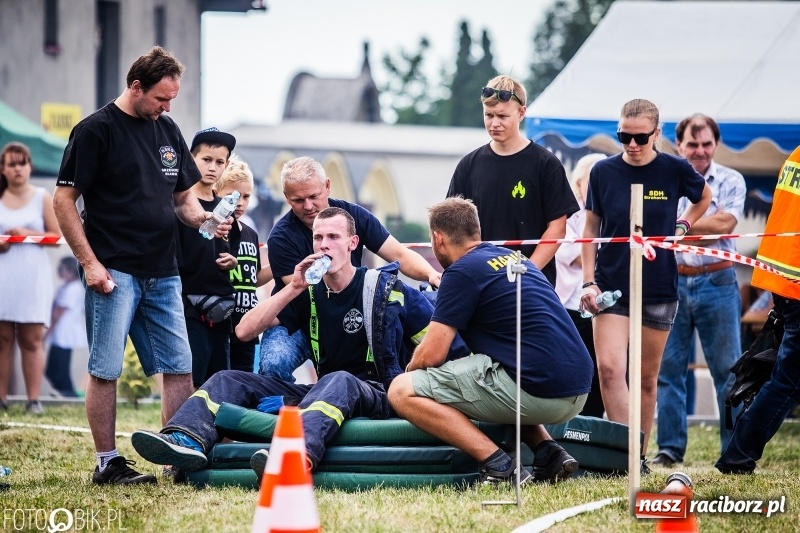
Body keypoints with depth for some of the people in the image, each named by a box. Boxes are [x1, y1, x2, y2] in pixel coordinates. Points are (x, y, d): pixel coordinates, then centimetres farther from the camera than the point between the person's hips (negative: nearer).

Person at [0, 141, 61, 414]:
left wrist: (28, 234, -9)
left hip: (33, 278, -1)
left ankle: (34, 399, -6)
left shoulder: (42, 198, 7)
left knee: (32, 340, -4)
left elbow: (58, 237, 3)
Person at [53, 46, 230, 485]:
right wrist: (90, 262, -14)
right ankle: (107, 462, 3)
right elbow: (64, 200, -7)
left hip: (162, 274, 7)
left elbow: (183, 196, 24)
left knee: (180, 368, 5)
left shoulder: (168, 131, 14)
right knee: (105, 369, -3)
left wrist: (202, 218, 0)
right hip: (114, 271, -7)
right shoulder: (96, 130, -6)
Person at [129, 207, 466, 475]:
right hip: (321, 391, 6)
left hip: (374, 397, -6)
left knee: (339, 381, -41)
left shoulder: (384, 287, -1)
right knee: (230, 380, -6)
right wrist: (293, 289, -7)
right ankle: (188, 440, -39)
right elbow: (245, 331, 2)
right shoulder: (309, 293, 10)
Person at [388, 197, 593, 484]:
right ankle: (548, 452, 16)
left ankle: (499, 466, -13)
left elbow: (431, 355, -7)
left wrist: (410, 370, 17)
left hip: (537, 392, -9)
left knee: (403, 392, -6)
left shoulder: (462, 271, -4)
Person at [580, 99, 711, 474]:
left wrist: (682, 226, 2)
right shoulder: (604, 172, -2)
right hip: (611, 287, 0)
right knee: (609, 368, -18)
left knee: (647, 378, 8)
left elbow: (703, 198, 18)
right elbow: (591, 228, 7)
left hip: (658, 290, 0)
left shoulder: (675, 170, -4)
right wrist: (588, 281, -1)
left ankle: (639, 456, 20)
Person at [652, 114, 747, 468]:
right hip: (672, 282, 2)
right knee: (668, 368, 3)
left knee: (727, 370, -1)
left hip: (717, 282, -2)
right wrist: (704, 227, -11)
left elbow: (725, 224, -10)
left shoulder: (731, 181, 5)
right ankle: (670, 447, 10)